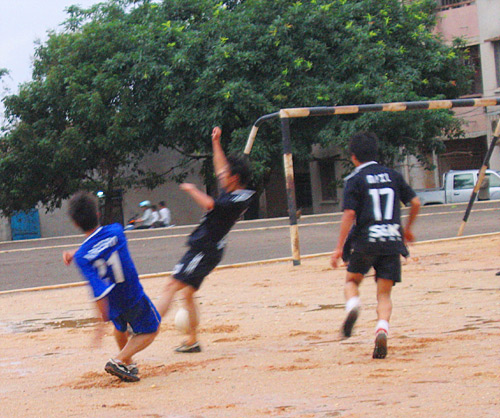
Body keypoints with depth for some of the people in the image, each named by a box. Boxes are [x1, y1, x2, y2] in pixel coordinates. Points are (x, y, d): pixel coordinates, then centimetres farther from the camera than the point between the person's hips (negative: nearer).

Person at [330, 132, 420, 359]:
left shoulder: (355, 180, -1)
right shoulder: (392, 175, 10)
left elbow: (349, 214, -10)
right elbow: (415, 202, 10)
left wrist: (339, 247, -9)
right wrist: (407, 229, 27)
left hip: (365, 241, -3)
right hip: (393, 241, 3)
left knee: (352, 279, 20)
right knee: (384, 293, 5)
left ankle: (352, 304, -11)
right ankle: (382, 329, -20)